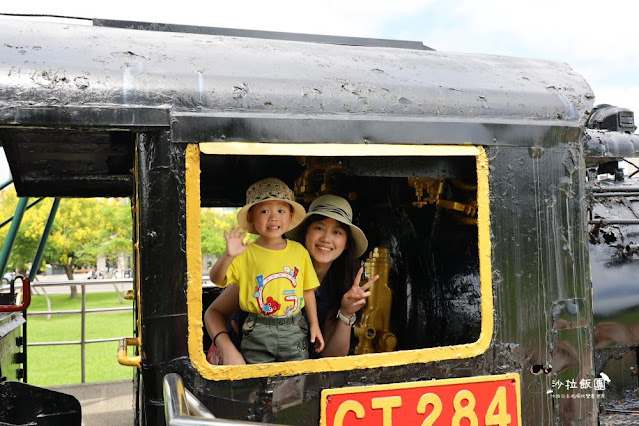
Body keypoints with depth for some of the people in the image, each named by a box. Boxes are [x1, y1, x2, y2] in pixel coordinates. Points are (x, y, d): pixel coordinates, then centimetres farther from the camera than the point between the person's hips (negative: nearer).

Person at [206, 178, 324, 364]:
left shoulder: (299, 251, 3)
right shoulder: (246, 253, -5)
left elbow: (308, 290, 9)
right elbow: (216, 278, -12)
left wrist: (314, 325, 10)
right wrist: (229, 256, -29)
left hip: (294, 331, 2)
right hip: (257, 334, -2)